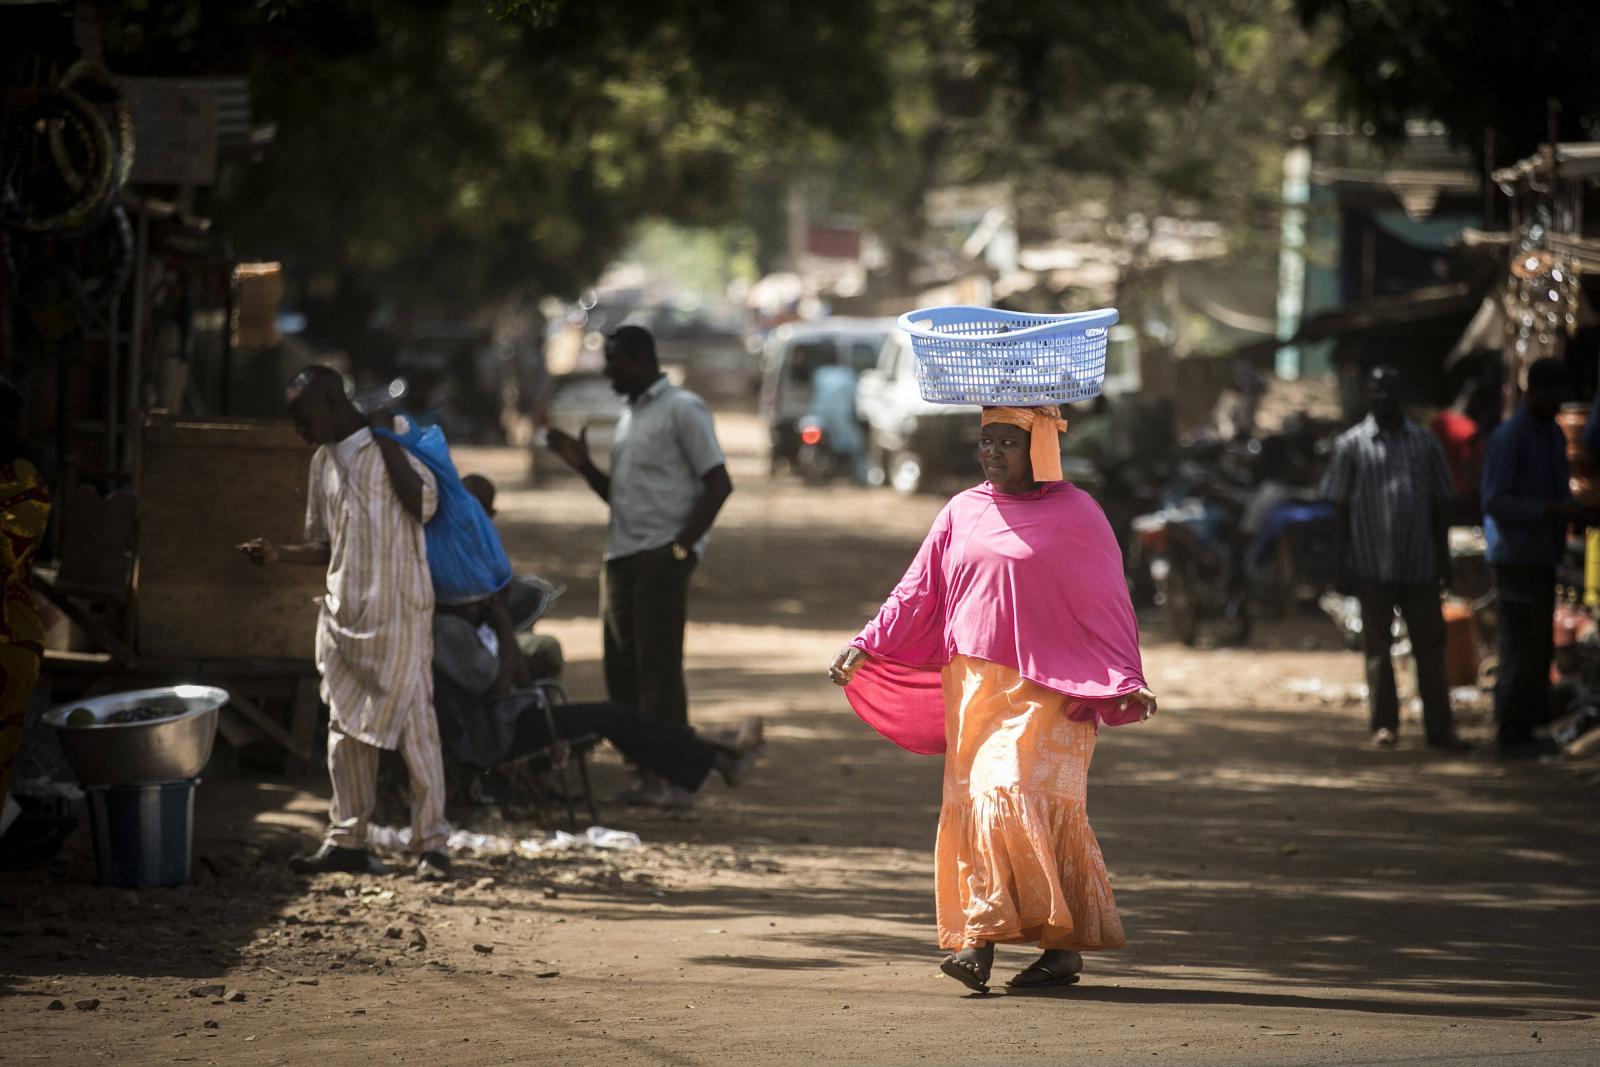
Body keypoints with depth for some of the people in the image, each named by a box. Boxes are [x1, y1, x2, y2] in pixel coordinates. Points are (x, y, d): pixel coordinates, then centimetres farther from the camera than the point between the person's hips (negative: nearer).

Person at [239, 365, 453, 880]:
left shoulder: (392, 440, -4)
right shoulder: (324, 461, 15)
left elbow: (423, 505, -16)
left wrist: (386, 441, -14)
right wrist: (278, 554, 4)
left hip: (398, 610, -7)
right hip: (343, 614, 7)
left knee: (412, 721, -7)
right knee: (345, 727, 8)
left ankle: (431, 843, -4)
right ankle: (347, 839, 14)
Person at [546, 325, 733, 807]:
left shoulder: (682, 410, -4)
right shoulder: (629, 418, 22)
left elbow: (718, 482, -10)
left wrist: (682, 547, -16)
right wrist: (584, 465, 9)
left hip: (661, 556, -8)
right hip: (621, 557, 8)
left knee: (659, 667, -10)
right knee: (622, 669, 4)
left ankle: (670, 776, -9)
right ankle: (644, 773, 7)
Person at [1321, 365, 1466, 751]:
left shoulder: (1424, 442, 9)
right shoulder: (1352, 445, 3)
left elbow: (1440, 502, 12)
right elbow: (1339, 507, 3)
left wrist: (1443, 556, 6)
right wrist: (1341, 563, -2)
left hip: (1420, 564, 2)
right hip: (1373, 565, -2)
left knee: (1430, 646, 2)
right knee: (1377, 647, 5)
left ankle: (1438, 726, 5)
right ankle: (1384, 725, 13)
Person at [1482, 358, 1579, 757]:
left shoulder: (1555, 436, 16)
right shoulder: (1507, 439, -11)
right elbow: (1495, 502, -17)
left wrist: (1570, 507, 0)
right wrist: (1550, 511, -23)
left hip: (1543, 557, 8)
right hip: (1515, 556, -8)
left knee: (1540, 646, 9)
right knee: (1521, 645, -8)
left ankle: (1525, 728, 15)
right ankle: (1510, 734, -4)